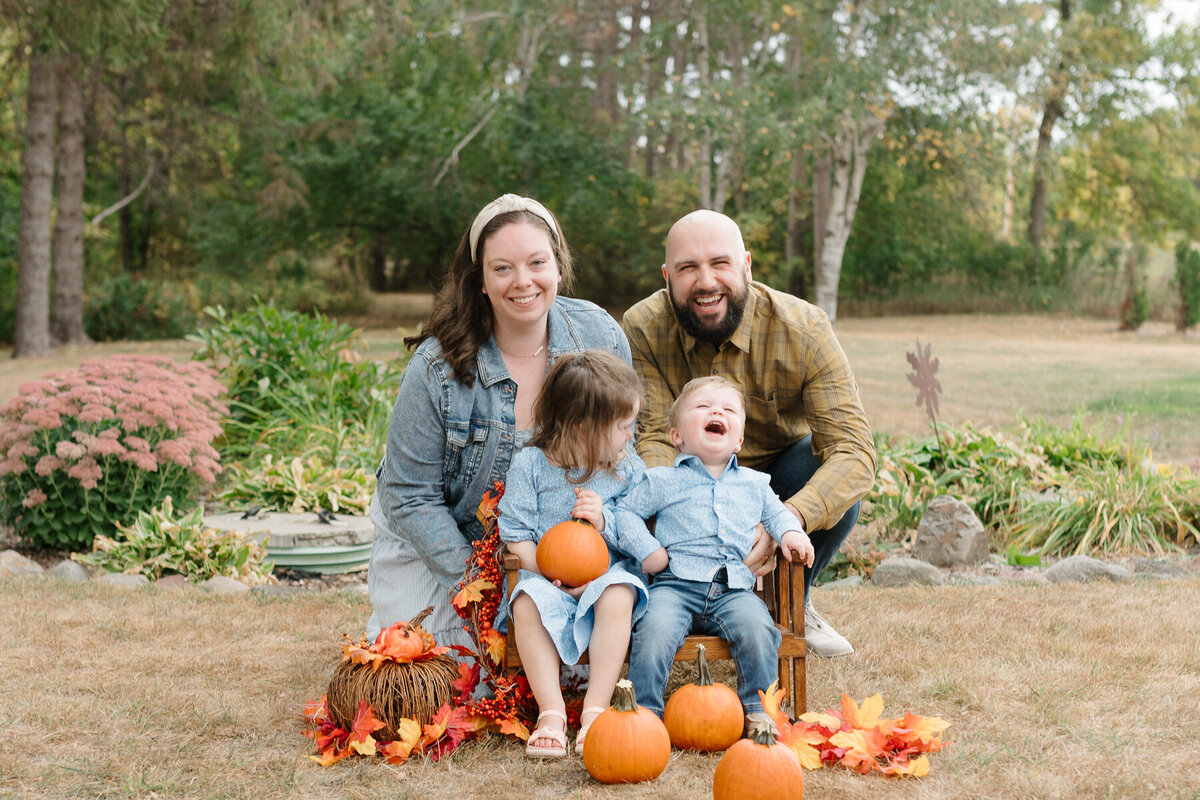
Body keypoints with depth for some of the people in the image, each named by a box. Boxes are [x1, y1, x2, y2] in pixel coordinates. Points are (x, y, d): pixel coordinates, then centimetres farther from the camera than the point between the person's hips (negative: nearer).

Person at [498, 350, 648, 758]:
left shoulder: (627, 467, 2)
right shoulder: (530, 464, -5)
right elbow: (516, 533, -4)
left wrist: (604, 521, -18)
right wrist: (552, 574, -18)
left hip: (607, 570, 1)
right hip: (549, 574, -1)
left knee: (617, 596, -33)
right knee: (528, 602, -32)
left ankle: (595, 710, -27)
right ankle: (551, 711, -27)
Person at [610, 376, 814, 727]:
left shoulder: (754, 483, 21)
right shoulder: (663, 481, 11)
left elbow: (776, 512, 34)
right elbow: (623, 511, 12)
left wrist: (790, 532, 12)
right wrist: (646, 550, -2)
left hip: (733, 589, 2)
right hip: (676, 585, -2)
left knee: (756, 626, -27)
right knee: (655, 630, -30)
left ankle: (757, 707, -10)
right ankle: (644, 709, -16)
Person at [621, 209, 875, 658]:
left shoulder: (803, 330, -26)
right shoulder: (644, 329, -20)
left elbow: (854, 451, -33)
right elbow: (656, 436, -24)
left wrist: (787, 519, -52)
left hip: (777, 476, -1)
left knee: (837, 485, -32)